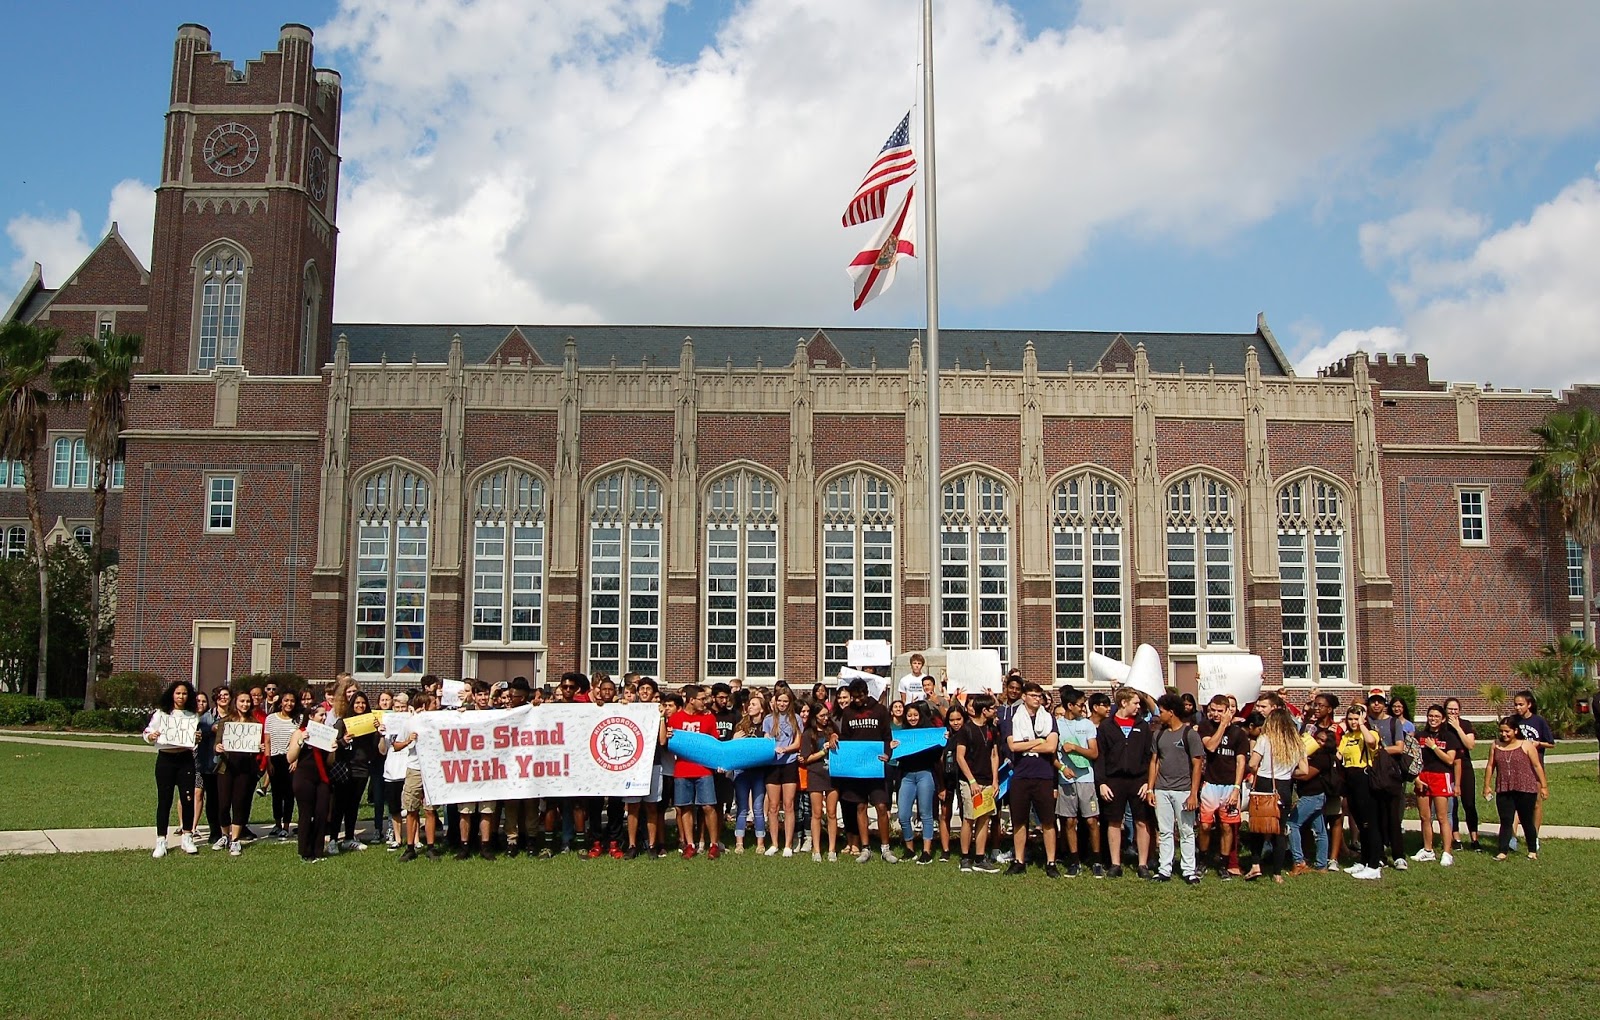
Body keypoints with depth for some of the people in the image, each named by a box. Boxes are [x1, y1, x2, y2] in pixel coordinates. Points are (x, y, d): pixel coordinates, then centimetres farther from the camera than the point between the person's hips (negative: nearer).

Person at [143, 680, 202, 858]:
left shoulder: (193, 716, 10)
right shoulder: (161, 714, 3)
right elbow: (147, 734, 5)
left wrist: (199, 738, -5)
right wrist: (151, 736, -17)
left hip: (186, 760, 2)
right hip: (165, 759, -2)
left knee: (188, 799, 0)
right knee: (164, 800, 0)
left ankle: (187, 838, 14)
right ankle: (161, 841, 6)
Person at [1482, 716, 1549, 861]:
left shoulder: (1526, 745, -2)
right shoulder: (1496, 746, 7)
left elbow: (1537, 766, -1)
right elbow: (1490, 766, 11)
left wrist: (1543, 786, -2)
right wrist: (1487, 785, 9)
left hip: (1525, 790, -3)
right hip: (1503, 791, 3)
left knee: (1527, 821, 7)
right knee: (1505, 821, 1)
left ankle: (1533, 851, 21)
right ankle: (1503, 852, 1)